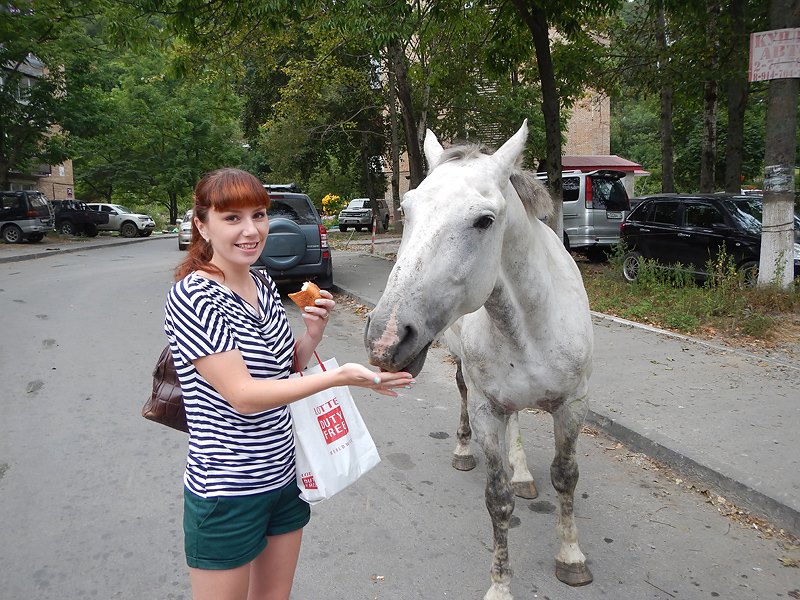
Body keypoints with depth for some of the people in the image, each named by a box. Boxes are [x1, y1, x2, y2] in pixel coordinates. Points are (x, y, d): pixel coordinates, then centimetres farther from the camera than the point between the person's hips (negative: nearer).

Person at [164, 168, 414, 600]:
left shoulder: (265, 288, 3)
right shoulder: (192, 296, -19)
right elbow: (242, 395, -25)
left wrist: (312, 334, -7)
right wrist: (339, 377, -31)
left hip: (283, 474, 7)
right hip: (226, 491, -7)